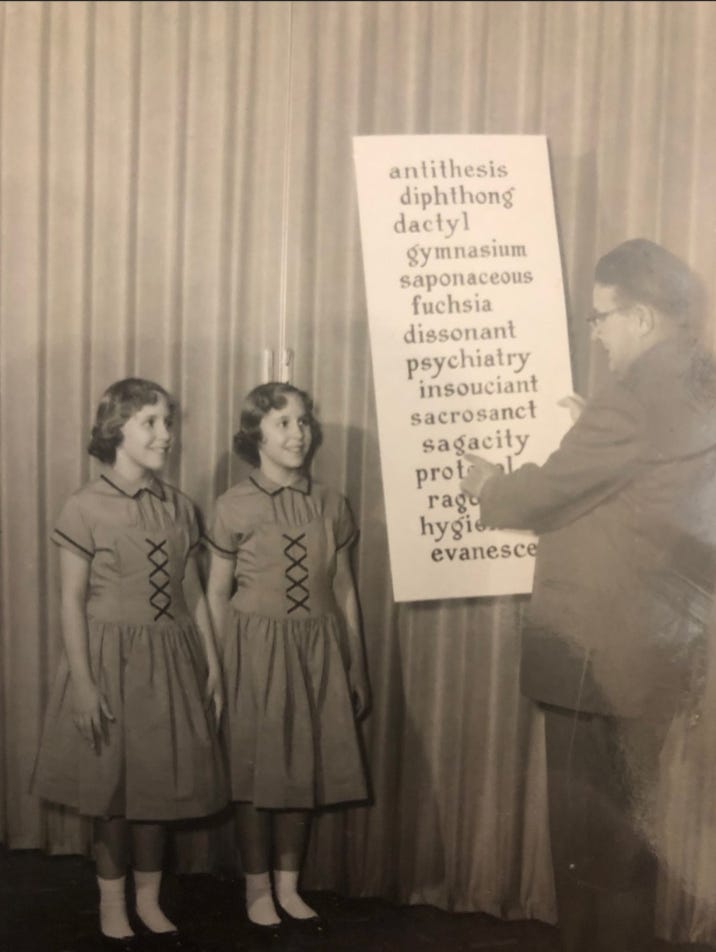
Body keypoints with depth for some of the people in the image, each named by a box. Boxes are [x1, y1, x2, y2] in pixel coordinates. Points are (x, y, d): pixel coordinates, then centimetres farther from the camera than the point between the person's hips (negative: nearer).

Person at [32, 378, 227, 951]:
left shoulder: (179, 508, 6)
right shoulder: (85, 508, -8)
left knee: (159, 784, 11)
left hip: (172, 661, 4)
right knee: (111, 786, 7)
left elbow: (194, 594, 9)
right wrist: (82, 682, -13)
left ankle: (149, 902, 27)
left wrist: (213, 666, 8)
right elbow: (72, 602, -8)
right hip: (111, 658, -4)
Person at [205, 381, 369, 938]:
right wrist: (221, 669, -7)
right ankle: (258, 891, 21)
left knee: (304, 769, 9)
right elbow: (217, 594, -2)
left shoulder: (330, 505, 4)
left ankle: (289, 887, 25)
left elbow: (344, 590, 8)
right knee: (257, 772, 5)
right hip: (257, 648, -3)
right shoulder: (236, 506, -5)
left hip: (319, 651, 3)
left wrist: (356, 667, 10)